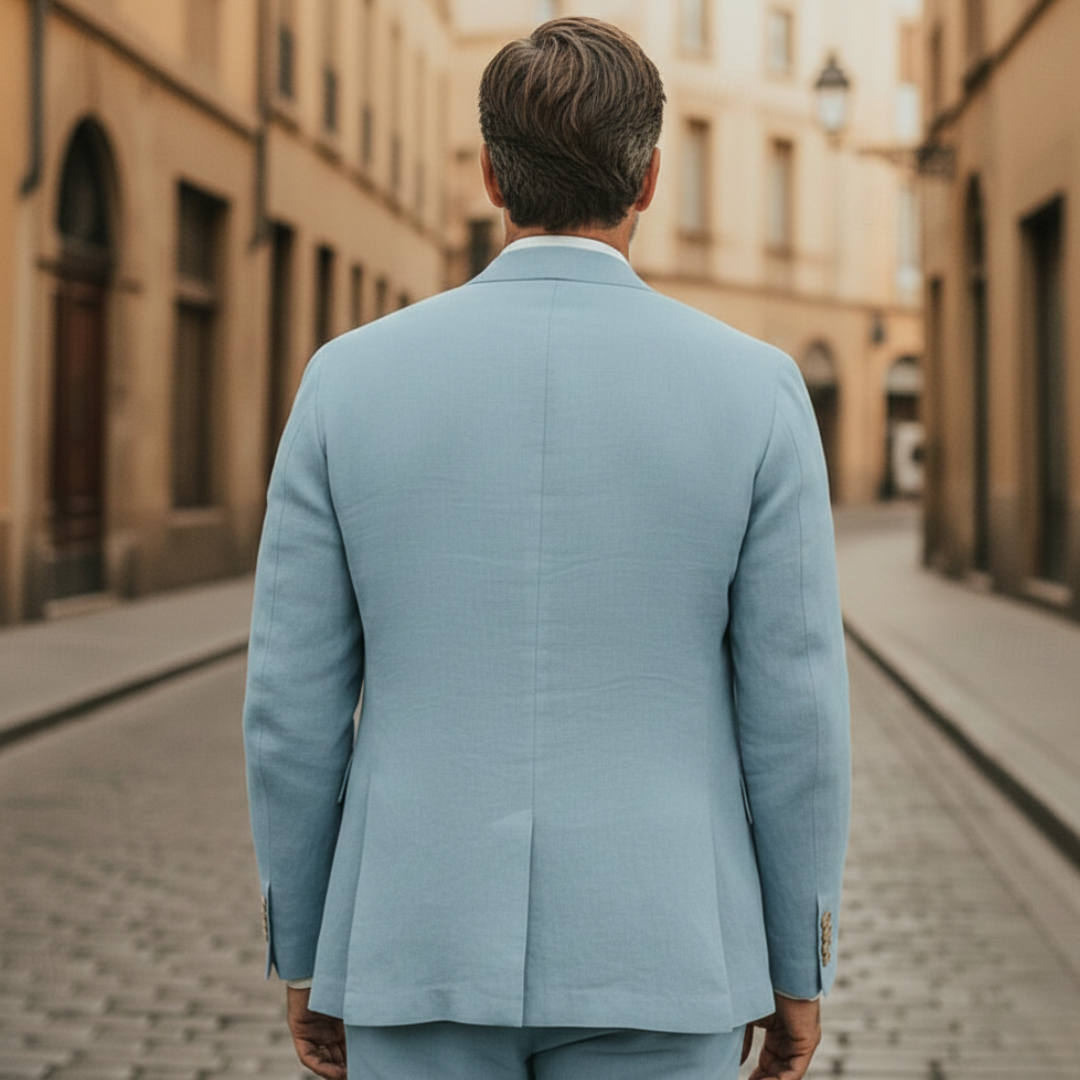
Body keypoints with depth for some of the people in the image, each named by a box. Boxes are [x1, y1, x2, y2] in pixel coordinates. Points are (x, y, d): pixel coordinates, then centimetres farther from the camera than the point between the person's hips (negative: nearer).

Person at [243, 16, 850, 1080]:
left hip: (426, 946, 1)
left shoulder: (351, 378, -4)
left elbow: (295, 704, -1)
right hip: (647, 954, -1)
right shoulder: (754, 389, -7)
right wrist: (800, 968, 7)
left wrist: (305, 955, 11)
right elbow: (793, 707, -5)